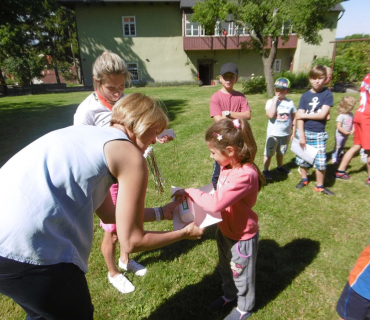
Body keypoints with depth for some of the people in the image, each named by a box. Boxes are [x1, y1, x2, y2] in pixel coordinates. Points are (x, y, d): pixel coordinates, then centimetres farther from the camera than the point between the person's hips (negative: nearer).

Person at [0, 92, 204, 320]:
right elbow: (132, 242, -4)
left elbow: (108, 214, 22)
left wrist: (162, 213, 28)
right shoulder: (131, 156, -8)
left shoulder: (92, 135, 17)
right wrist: (183, 233, 11)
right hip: (24, 248, -9)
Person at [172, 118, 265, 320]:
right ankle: (230, 295, 57)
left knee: (241, 274, 20)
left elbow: (216, 203, -38)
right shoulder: (229, 164, -9)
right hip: (224, 229, 8)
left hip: (241, 236, -8)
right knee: (225, 269, 30)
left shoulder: (245, 175, -36)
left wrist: (190, 192, -27)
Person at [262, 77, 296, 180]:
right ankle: (265, 170, 17)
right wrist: (275, 101, -22)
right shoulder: (271, 101, -10)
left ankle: (280, 166, 42)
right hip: (273, 134, -3)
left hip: (286, 134, 4)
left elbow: (294, 118, 6)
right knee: (269, 153, 5)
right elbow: (271, 115, -27)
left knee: (281, 152, 22)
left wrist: (293, 132, 6)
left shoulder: (290, 103, 0)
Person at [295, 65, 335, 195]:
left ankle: (320, 186, 18)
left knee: (320, 161, 0)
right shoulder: (305, 96, 0)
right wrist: (301, 135, -13)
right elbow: (300, 117, -6)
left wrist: (303, 115, -8)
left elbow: (322, 115, -14)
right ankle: (304, 179, 35)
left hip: (319, 134, -2)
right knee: (302, 159, 12)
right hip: (304, 132, 2)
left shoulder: (327, 94, -4)